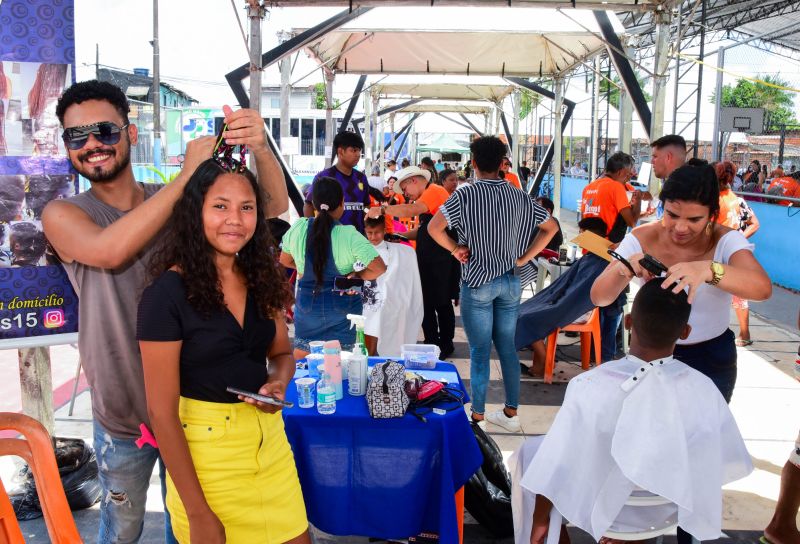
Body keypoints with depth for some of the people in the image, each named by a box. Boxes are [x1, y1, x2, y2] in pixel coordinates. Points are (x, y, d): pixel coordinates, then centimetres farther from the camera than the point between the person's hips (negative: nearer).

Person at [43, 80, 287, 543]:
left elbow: (274, 206, -13)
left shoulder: (179, 200, -3)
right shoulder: (63, 215, -9)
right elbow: (109, 250, -32)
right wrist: (188, 173, -29)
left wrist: (260, 148, -34)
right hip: (123, 417, -1)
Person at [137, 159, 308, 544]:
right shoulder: (167, 293, -17)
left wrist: (278, 383, -9)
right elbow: (162, 412, -16)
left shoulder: (261, 279, 1)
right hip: (204, 450, -5)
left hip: (270, 438, 6)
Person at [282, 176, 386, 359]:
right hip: (343, 307, -2)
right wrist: (356, 275, -8)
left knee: (301, 354, 19)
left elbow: (285, 260, 7)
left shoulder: (297, 228, -10)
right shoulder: (349, 235, -20)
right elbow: (379, 268, -24)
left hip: (307, 303, 3)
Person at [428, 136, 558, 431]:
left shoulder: (466, 194, -11)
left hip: (477, 281, -4)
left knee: (480, 351, 3)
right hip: (512, 281, 4)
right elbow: (550, 227, 7)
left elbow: (434, 227, -16)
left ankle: (477, 417, 12)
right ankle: (511, 412, 23)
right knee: (507, 347, 14)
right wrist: (524, 257, 6)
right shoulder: (520, 196, 1)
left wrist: (456, 249, -3)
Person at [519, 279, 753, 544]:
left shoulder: (590, 387, -31)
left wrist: (540, 520, -4)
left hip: (599, 511, -3)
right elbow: (733, 463, -6)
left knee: (532, 450, 24)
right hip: (666, 511, 3)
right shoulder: (703, 390, -22)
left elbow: (552, 471, -22)